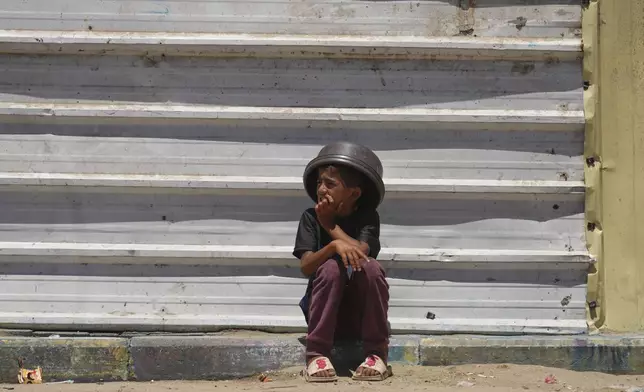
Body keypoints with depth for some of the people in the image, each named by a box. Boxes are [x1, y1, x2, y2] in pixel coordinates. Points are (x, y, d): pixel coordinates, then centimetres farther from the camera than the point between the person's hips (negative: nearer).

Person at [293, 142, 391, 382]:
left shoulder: (368, 217, -2)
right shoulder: (311, 218, -1)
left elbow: (361, 253, -21)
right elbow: (306, 267, -13)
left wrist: (331, 225, -11)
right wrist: (334, 245, -31)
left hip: (363, 309, 0)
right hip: (325, 311, 0)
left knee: (371, 267, -29)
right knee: (331, 267, -29)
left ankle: (377, 353, -22)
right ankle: (316, 353, -29)